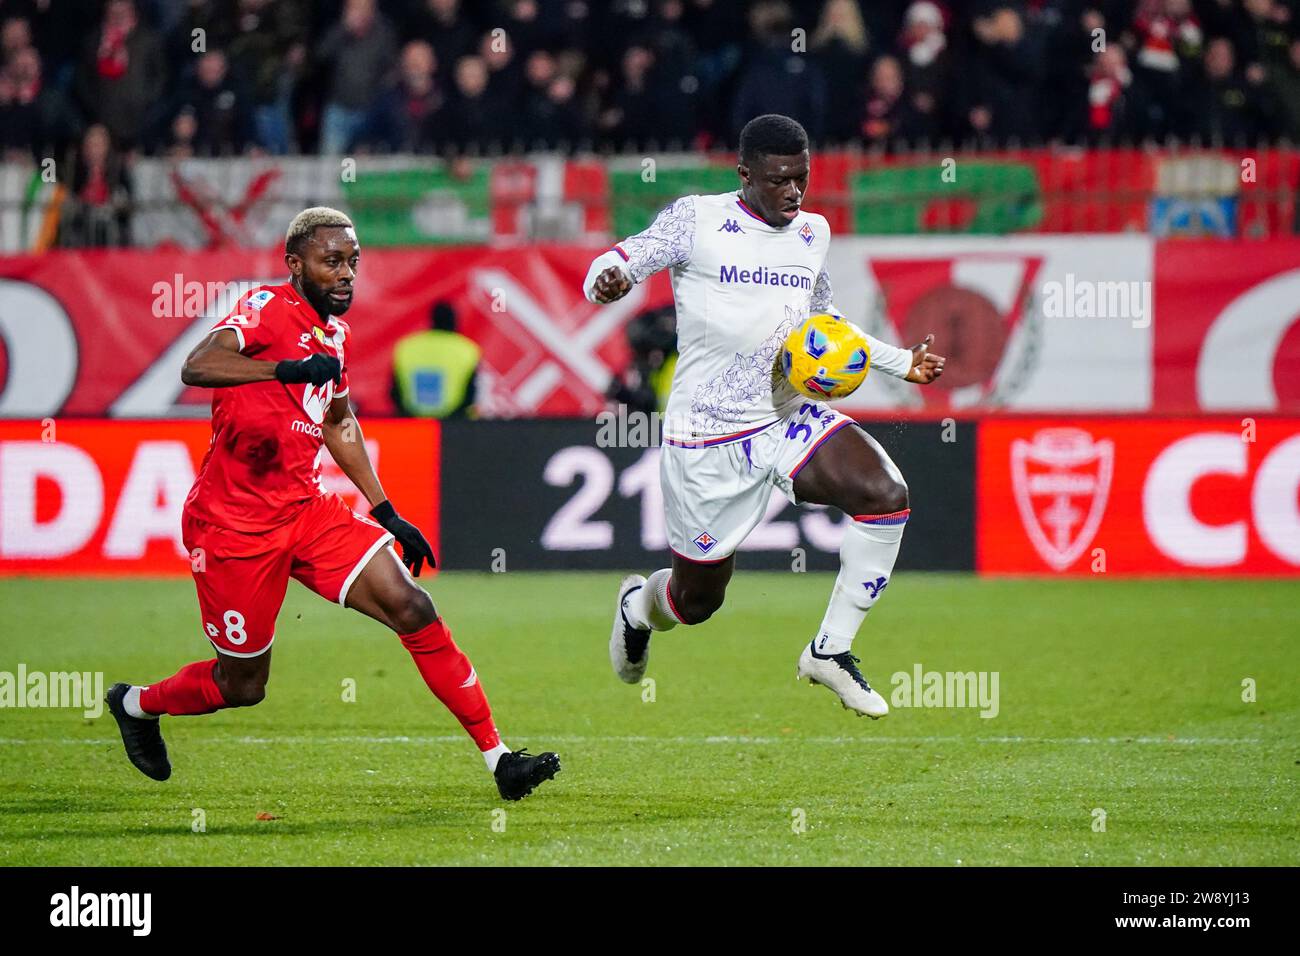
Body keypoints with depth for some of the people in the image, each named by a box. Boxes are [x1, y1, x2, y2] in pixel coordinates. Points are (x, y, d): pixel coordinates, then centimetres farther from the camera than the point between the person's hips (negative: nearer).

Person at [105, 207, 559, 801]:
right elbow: (197, 368, -32)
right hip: (234, 523, -7)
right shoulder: (267, 308, -14)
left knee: (411, 608, -9)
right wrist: (287, 368, -47)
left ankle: (497, 757, -7)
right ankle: (136, 704, 35)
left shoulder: (335, 332, 11)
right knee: (242, 684, 5)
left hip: (306, 509, 7)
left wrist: (387, 515, 26)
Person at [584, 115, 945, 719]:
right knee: (697, 600, 5)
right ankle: (638, 604, 45)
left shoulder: (813, 233, 10)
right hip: (706, 437, -4)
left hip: (788, 419, 4)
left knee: (887, 495, -22)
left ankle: (831, 651, -10)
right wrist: (608, 279, -35)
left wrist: (901, 363, 19)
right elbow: (618, 264, -10)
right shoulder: (697, 220, -7)